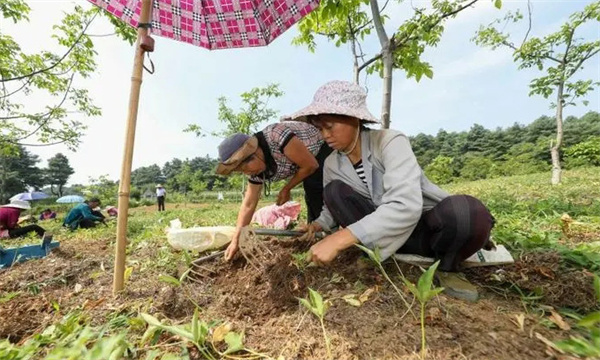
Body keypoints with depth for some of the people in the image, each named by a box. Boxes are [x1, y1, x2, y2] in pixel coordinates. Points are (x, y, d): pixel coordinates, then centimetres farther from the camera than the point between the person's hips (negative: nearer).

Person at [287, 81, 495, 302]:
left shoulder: (389, 142, -22)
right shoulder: (331, 164, -3)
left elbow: (405, 206, -37)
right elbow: (333, 206, 10)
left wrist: (340, 240, -41)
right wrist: (319, 224, -12)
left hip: (428, 227, -3)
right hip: (386, 233, 4)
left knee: (465, 211, -37)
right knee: (334, 191, -17)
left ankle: (446, 269, -4)